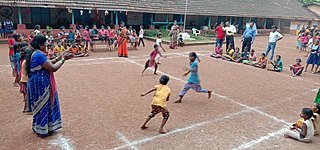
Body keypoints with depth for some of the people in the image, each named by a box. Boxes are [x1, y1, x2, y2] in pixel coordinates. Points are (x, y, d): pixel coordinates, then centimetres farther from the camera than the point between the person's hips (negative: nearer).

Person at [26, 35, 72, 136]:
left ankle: (38, 128, 33)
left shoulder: (34, 53, 11)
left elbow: (47, 64, 18)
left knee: (41, 105, 20)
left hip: (37, 83, 10)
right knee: (43, 106, 3)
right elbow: (53, 68, -21)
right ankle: (42, 130, 17)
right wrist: (63, 59, -8)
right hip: (40, 85, -10)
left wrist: (59, 58, 10)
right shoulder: (39, 55, -21)